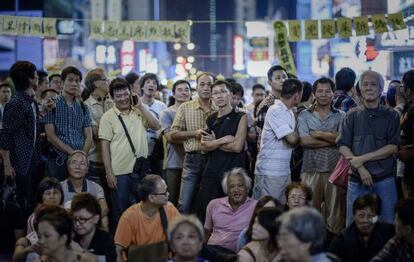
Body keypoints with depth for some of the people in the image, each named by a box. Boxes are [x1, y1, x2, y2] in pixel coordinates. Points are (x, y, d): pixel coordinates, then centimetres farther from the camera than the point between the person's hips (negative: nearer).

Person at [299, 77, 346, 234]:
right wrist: (332, 138, -5)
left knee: (335, 212, 1)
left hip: (334, 170, 0)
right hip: (311, 170, 0)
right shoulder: (304, 115, 10)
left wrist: (318, 134, -6)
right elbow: (304, 140, -6)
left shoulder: (341, 116, 10)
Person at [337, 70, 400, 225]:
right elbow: (343, 147, 2)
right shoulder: (352, 116, 10)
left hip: (384, 179, -1)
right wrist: (360, 168, -13)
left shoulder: (391, 116, 7)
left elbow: (393, 147, -3)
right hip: (357, 181, 1)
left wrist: (362, 158, -10)